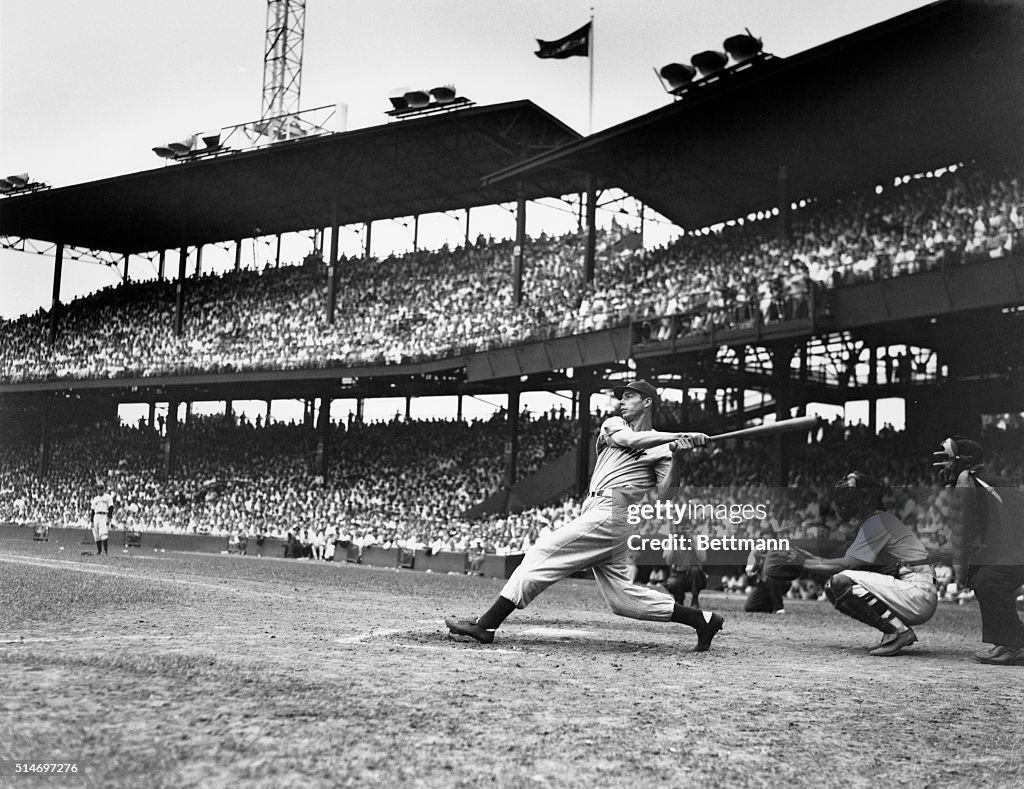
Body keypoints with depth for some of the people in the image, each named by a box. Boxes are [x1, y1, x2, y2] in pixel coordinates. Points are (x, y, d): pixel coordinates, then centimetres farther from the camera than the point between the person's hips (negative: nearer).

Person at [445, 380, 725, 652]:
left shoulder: (662, 447, 5)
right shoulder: (613, 424, 22)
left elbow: (663, 493, -7)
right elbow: (628, 439, -2)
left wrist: (677, 457, -21)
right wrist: (681, 436, -8)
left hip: (610, 514, -7)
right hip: (595, 510, 7)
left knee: (542, 553, -14)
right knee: (620, 594, 5)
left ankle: (486, 624, -15)